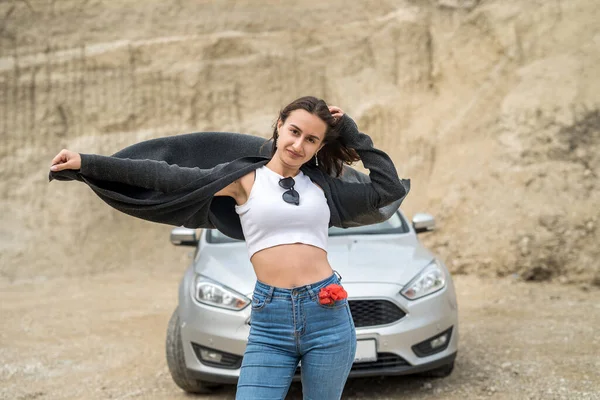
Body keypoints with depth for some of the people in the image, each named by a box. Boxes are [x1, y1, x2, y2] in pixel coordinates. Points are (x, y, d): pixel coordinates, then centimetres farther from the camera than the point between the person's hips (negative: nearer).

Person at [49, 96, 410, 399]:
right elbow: (166, 176, -2)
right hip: (270, 320, -1)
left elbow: (390, 188, 11)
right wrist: (88, 164, -6)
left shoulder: (323, 183, 11)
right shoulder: (245, 177, 4)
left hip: (328, 315, 2)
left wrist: (355, 137, 9)